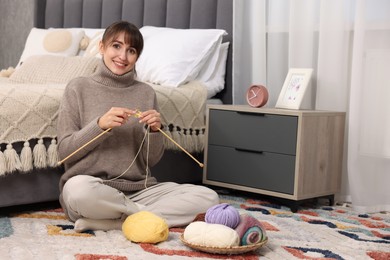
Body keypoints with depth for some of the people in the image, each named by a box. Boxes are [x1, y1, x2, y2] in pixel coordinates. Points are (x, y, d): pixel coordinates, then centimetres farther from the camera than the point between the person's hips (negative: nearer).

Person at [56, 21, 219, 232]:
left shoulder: (146, 93, 9)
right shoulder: (79, 88, 3)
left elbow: (151, 159, 9)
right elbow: (65, 150, -3)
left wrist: (154, 131, -11)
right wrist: (100, 125, -17)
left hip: (138, 189, 4)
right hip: (93, 187, -3)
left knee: (208, 197, -19)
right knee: (78, 188, -40)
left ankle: (108, 222, -20)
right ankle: (155, 216, -16)